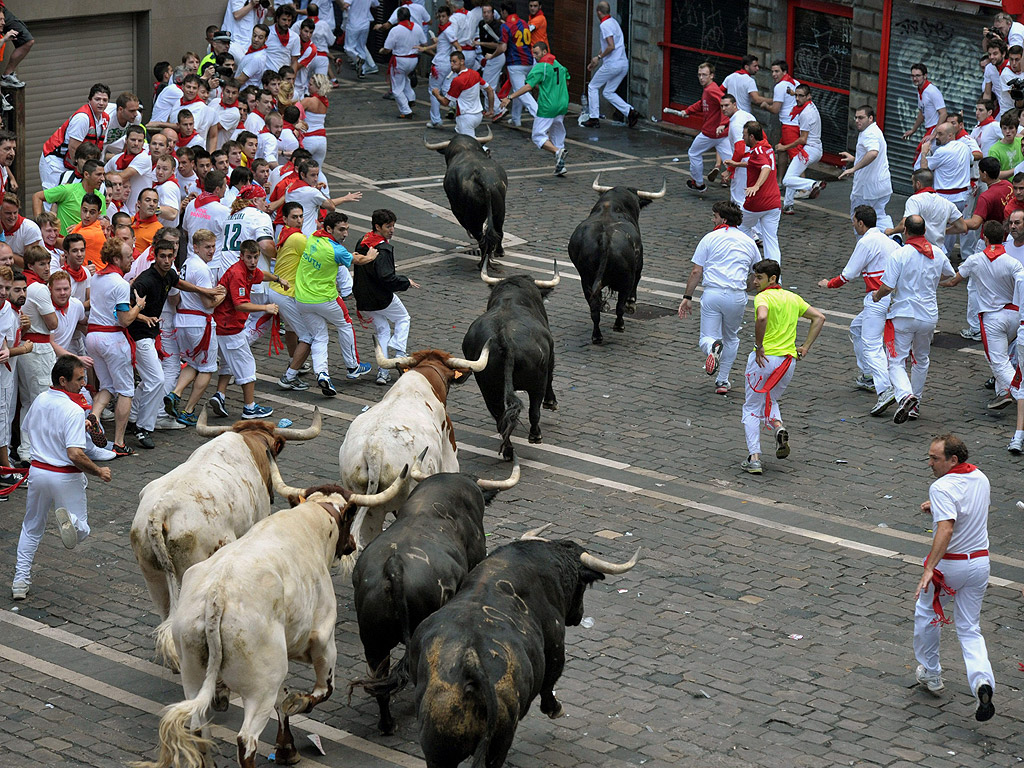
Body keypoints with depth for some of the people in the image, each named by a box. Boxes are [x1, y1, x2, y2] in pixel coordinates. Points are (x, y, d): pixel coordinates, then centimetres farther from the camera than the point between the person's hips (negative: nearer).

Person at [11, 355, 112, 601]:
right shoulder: (73, 411, -21)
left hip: (38, 471, 6)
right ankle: (69, 521, -29)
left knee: (32, 529, 22)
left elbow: (27, 428, 20)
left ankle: (20, 581, 17)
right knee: (81, 530, 7)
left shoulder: (40, 400, 0)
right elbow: (75, 455, -28)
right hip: (65, 477, -6)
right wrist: (99, 472, -11)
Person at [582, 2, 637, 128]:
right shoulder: (613, 22, 17)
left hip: (612, 64, -8)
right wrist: (595, 61, 28)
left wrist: (599, 57, -10)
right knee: (608, 92, 16)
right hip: (624, 64, 8)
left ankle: (594, 118, 9)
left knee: (593, 87, 10)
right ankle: (630, 112, -1)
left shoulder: (605, 25, -13)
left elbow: (611, 46, -23)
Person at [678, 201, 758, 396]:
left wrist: (687, 297, 7)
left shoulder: (710, 238, 4)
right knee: (731, 339, 22)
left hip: (712, 293, -2)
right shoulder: (749, 242, 12)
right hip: (737, 296, 2)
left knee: (706, 339, 2)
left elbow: (696, 272, 1)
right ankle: (723, 381, 19)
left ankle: (713, 347, -35)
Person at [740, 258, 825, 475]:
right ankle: (778, 426, -5)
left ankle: (754, 458, -1)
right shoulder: (793, 298, 13)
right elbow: (819, 317, 16)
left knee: (751, 409, 8)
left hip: (765, 358, -6)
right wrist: (805, 347, 13)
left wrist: (759, 346, -20)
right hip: (789, 360, 6)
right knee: (770, 401, 27)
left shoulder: (763, 297, -9)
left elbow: (761, 318, -30)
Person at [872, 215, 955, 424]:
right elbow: (949, 274, 23)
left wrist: (877, 295, 6)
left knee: (896, 361, -2)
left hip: (903, 315, -5)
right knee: (921, 360, 22)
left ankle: (905, 395, -28)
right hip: (929, 316, 5)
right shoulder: (938, 253, 2)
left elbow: (887, 287, -17)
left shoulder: (899, 254, -15)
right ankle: (915, 405, 28)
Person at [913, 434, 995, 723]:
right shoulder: (980, 478, 2)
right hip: (980, 560, 6)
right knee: (970, 629, 10)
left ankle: (930, 673, 34)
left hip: (950, 564, -6)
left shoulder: (943, 487, -23)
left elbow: (946, 529, -35)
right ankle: (982, 681, -13)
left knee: (926, 614, 21)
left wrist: (929, 569, -40)